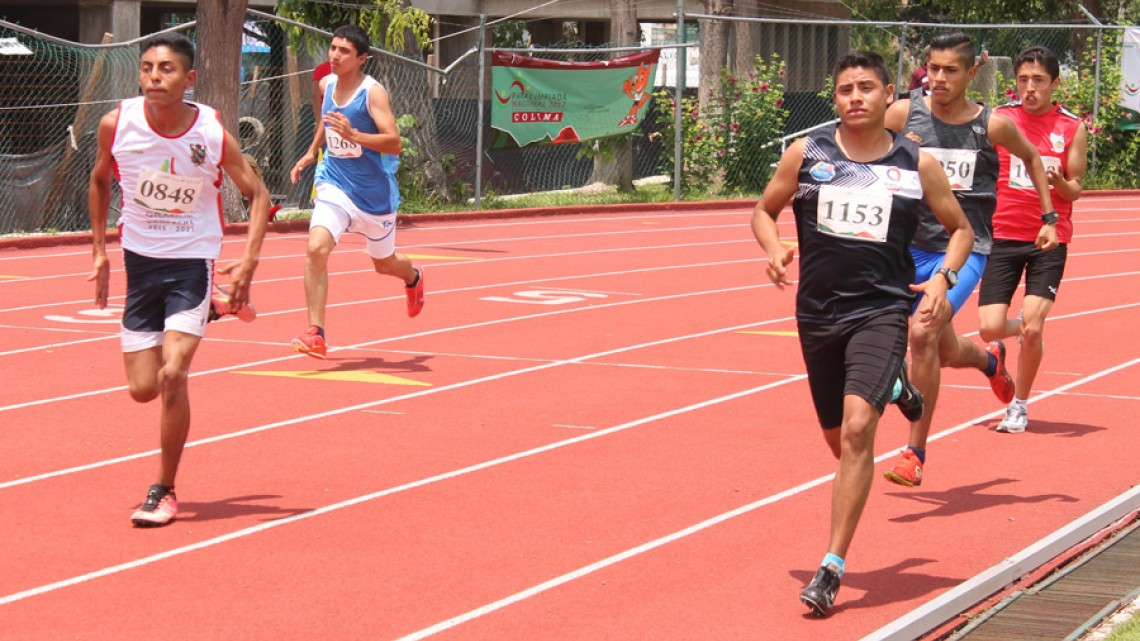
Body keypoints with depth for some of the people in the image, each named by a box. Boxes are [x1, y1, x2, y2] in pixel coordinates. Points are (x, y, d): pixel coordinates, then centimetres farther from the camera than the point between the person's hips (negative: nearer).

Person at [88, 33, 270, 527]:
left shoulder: (213, 133, -16)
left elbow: (257, 194, -4)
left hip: (193, 260, -3)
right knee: (143, 389, 6)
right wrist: (100, 252, 6)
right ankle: (208, 312, 38)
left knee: (172, 375, -19)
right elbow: (99, 182, 9)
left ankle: (164, 491, -2)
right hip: (139, 260, 3)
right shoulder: (117, 123, -11)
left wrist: (248, 261, -15)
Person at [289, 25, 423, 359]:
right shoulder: (326, 85, 0)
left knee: (384, 264, 18)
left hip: (375, 193, -3)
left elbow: (394, 142, -26)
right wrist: (312, 151, 20)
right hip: (335, 185, 3)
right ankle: (316, 334, -21)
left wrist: (353, 135, -39)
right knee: (316, 249, -22)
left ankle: (413, 277, 57)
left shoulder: (373, 92, -17)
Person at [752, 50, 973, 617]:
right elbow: (764, 210, 14)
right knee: (839, 439, 14)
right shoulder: (806, 154, 1)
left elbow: (960, 228, 12)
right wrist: (774, 250, -7)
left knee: (856, 430, -20)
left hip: (882, 310, -3)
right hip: (817, 312, 3)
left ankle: (832, 567, -17)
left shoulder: (917, 165, -1)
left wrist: (943, 279, -6)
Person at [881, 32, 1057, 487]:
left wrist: (1049, 217, 17)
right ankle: (990, 359, 54)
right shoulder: (905, 113, -4)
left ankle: (915, 453, -14)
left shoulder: (993, 126, -4)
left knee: (923, 334, -24)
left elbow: (1031, 158, 16)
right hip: (911, 245, 3)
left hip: (965, 249, -3)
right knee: (946, 352, 15)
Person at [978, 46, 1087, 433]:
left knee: (1031, 325, -10)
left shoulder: (1072, 128, 0)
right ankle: (1028, 333, 30)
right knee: (990, 328, -6)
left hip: (1049, 240, -1)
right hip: (1004, 235, 1)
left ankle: (1019, 406, 11)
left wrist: (1060, 182, -19)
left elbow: (1075, 190, 2)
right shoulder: (1000, 119, 0)